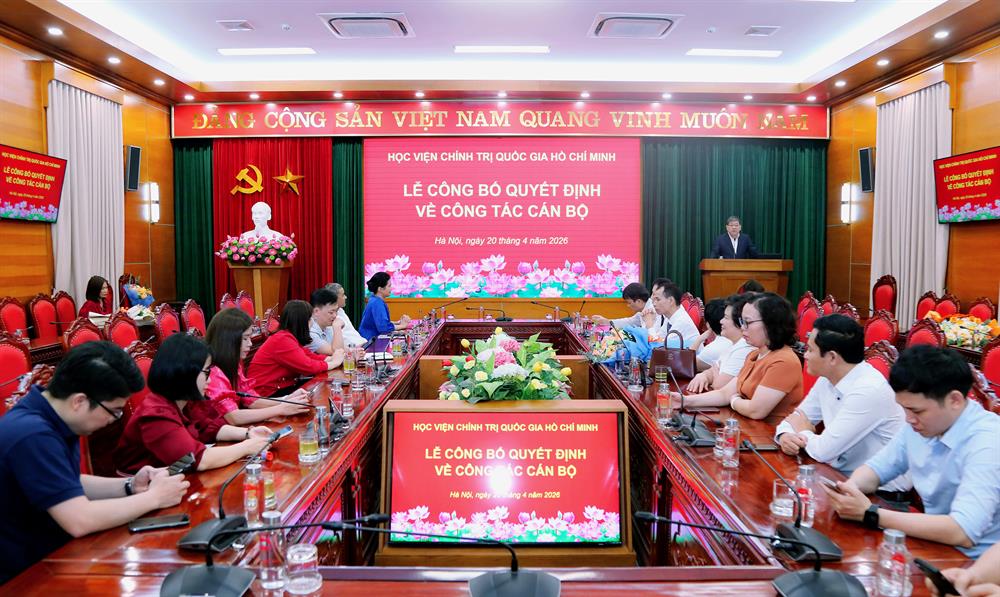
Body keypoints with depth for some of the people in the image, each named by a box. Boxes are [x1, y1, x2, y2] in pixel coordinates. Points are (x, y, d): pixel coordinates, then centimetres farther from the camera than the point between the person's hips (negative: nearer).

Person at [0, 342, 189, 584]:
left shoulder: (46, 418, 1)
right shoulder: (33, 435, -28)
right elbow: (79, 521, -31)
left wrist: (130, 486, -2)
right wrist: (153, 497, -19)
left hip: (51, 555, 8)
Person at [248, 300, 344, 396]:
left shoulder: (290, 337, 11)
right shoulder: (283, 340, -20)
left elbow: (309, 355, 7)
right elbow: (308, 366, -23)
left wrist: (331, 358, -5)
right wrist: (334, 363, -12)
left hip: (281, 387, 9)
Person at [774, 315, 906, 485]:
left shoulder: (868, 390, -23)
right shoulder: (827, 380, 1)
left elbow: (823, 450, -23)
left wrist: (802, 432, -4)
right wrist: (785, 435, -11)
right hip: (843, 477, 7)